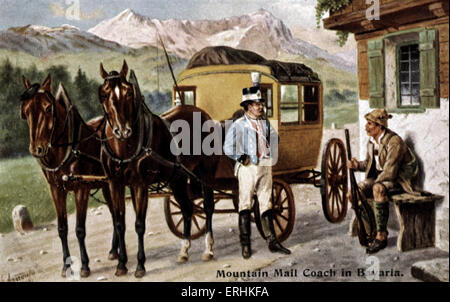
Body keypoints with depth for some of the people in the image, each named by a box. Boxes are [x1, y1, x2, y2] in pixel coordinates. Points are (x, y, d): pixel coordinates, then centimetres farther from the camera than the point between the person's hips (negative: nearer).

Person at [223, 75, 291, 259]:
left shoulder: (266, 123, 10)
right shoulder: (239, 124, -7)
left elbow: (273, 138, 27)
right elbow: (228, 147, -10)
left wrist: (272, 158, 18)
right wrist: (241, 158, -10)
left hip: (265, 168, 5)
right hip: (248, 169, -5)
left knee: (266, 205, 8)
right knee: (245, 205, 1)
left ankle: (272, 242, 12)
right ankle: (245, 245, 8)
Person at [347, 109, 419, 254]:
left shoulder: (394, 141, -22)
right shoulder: (372, 141, 4)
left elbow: (390, 172, -27)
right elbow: (369, 163, 14)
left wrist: (373, 183, -23)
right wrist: (357, 165, -7)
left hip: (399, 177, -8)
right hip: (380, 176, 8)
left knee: (378, 189, -37)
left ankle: (381, 236, -30)